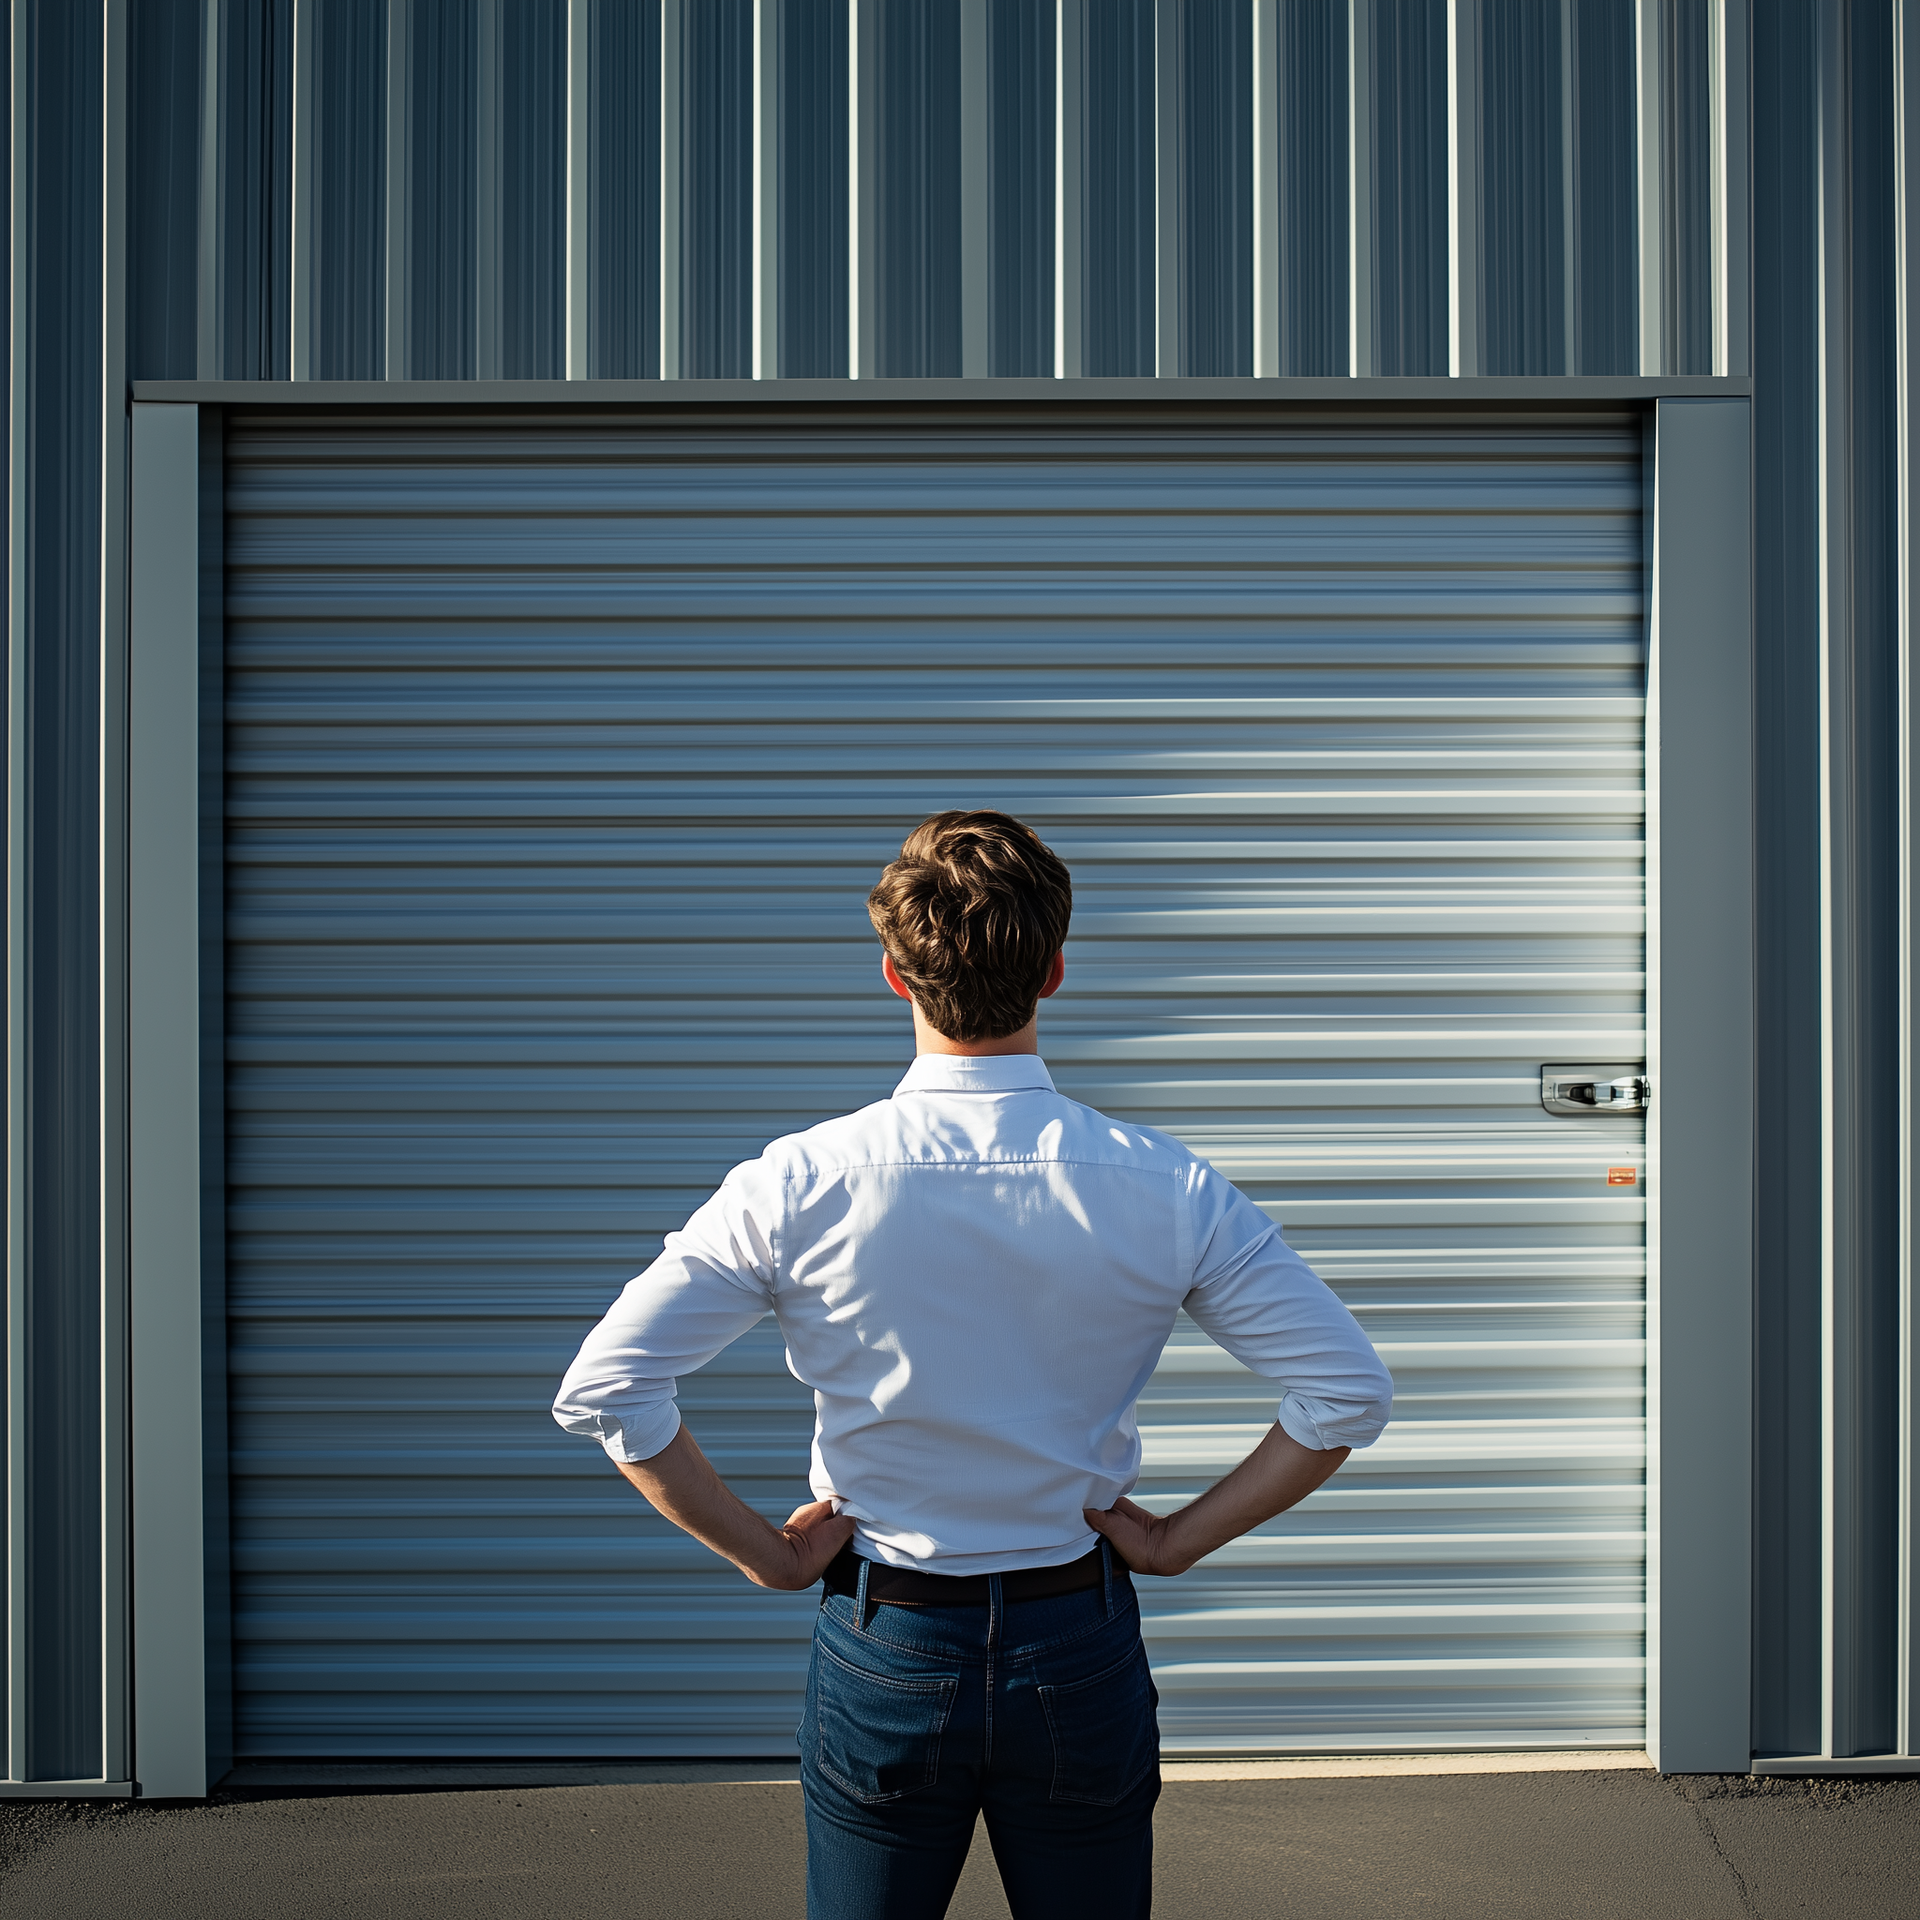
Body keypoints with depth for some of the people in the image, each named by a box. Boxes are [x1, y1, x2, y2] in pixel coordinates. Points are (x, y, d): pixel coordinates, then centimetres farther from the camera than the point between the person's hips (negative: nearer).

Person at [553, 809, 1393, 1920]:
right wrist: (1180, 1539, -2)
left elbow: (603, 1390, -15)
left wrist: (764, 1553, -5)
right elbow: (1351, 1391, -10)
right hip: (1082, 1650, 1)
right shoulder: (1166, 1188, -13)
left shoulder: (800, 1186, -15)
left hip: (883, 1655, 0)